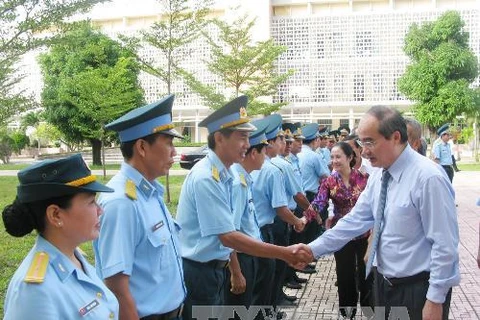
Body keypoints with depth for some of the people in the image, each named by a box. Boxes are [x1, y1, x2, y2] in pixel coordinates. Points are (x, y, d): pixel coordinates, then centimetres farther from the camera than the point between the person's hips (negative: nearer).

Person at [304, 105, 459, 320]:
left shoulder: (428, 178, -22)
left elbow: (445, 245, -20)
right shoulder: (377, 176, 1)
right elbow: (356, 220, 5)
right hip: (383, 283, 7)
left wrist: (435, 299, -17)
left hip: (418, 288, -7)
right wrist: (313, 249, 0)